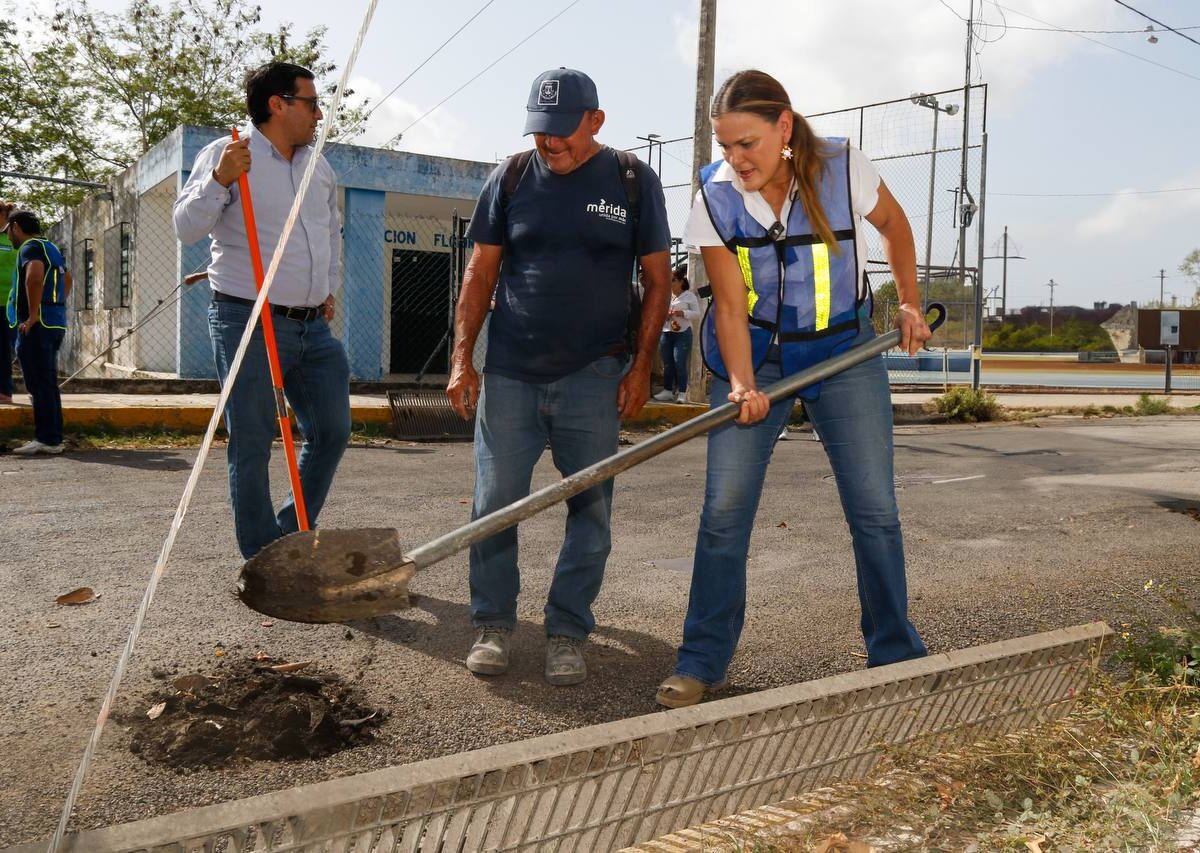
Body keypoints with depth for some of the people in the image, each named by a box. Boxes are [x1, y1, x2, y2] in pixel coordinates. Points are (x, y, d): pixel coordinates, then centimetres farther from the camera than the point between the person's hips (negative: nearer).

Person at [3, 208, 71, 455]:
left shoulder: (30, 247, -8)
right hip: (56, 322, 9)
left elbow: (35, 275, -27)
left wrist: (32, 315, -24)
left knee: (39, 383, -8)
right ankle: (53, 438, 16)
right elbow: (67, 279, 36)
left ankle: (46, 439, -8)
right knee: (48, 383, 13)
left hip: (37, 325, -9)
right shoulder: (51, 247, 22)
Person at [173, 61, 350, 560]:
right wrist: (220, 179, -25)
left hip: (313, 327, 7)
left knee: (332, 431, 10)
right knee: (252, 445, -1)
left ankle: (295, 534, 27)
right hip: (248, 325, -7)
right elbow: (187, 229, -12)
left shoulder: (319, 167, 16)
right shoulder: (224, 155, -4)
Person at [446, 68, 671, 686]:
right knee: (494, 502, 3)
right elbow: (481, 271, 8)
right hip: (508, 374, 1)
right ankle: (493, 625, 19)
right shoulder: (512, 177, 6)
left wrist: (641, 366, -2)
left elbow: (657, 280, 5)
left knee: (590, 509, 4)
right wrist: (462, 359, 0)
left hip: (593, 378, 0)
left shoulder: (633, 181, 3)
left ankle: (567, 633, 17)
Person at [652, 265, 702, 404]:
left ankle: (682, 393, -5)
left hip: (683, 333, -5)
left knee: (679, 363, -11)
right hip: (666, 333, 5)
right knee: (667, 364, 5)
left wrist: (683, 313, -16)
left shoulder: (689, 296, 3)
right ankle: (668, 390, 13)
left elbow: (697, 314, -2)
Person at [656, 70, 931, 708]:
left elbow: (894, 225, 7)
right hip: (754, 356, 0)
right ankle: (702, 661, 4)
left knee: (874, 509, -1)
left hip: (845, 352, 0)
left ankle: (895, 655, 15)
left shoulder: (843, 169, -14)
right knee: (723, 510, -6)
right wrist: (741, 384, -27)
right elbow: (731, 305, -14)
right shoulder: (714, 197, -12)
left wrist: (909, 304, 8)